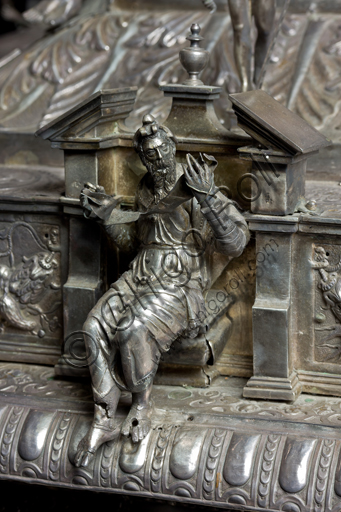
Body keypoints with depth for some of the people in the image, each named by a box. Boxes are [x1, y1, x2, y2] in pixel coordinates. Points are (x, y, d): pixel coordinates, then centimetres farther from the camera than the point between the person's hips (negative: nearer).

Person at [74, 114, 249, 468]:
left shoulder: (195, 191, -9)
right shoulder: (146, 193, 13)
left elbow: (235, 243, -19)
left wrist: (208, 198, -31)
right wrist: (107, 216, 10)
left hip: (180, 288, -6)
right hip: (140, 279, 6)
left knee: (134, 331, -33)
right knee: (96, 326, -20)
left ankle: (142, 404, -7)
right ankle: (103, 421, -15)